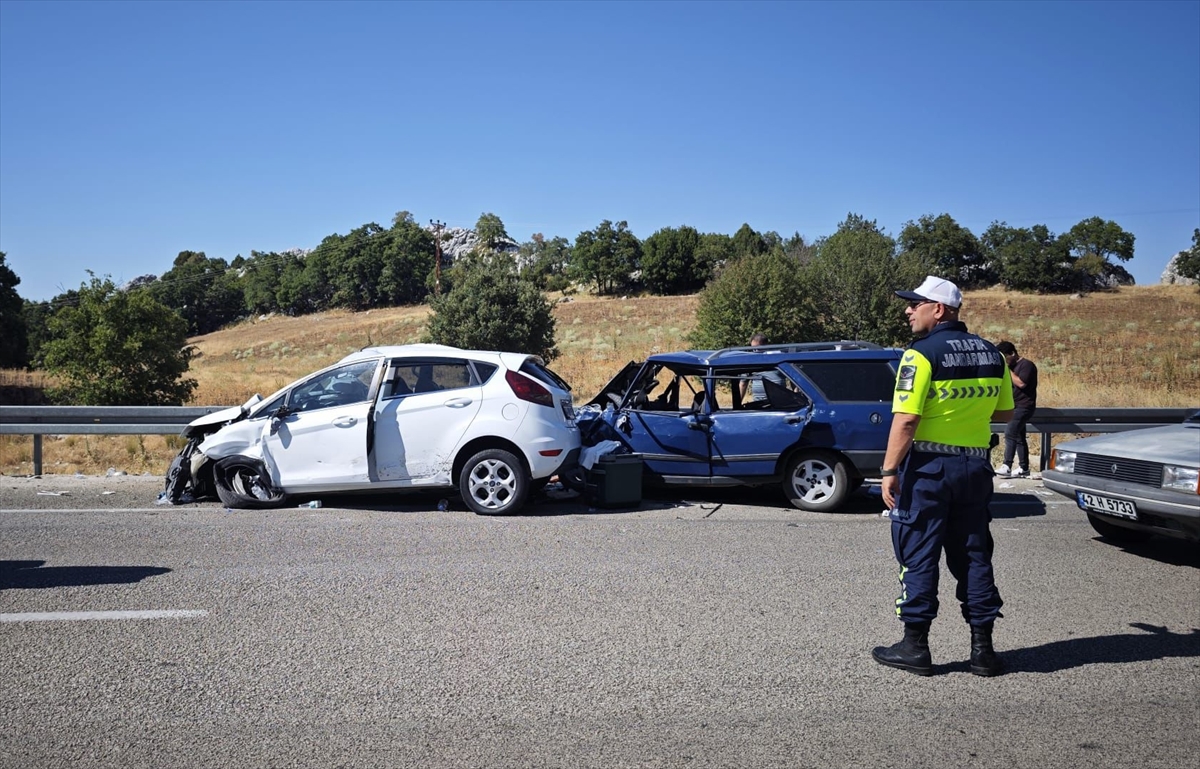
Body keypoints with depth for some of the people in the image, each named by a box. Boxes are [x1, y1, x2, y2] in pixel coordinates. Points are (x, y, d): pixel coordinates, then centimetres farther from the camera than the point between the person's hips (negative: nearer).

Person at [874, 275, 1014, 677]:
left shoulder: (922, 354, -13)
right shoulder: (990, 354, 8)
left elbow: (906, 420, -19)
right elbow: (1004, 412, 14)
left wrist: (889, 470, -15)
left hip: (928, 466, -6)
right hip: (976, 466, 6)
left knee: (918, 555, 3)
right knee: (973, 555, 13)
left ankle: (915, 645, 9)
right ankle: (982, 648, 16)